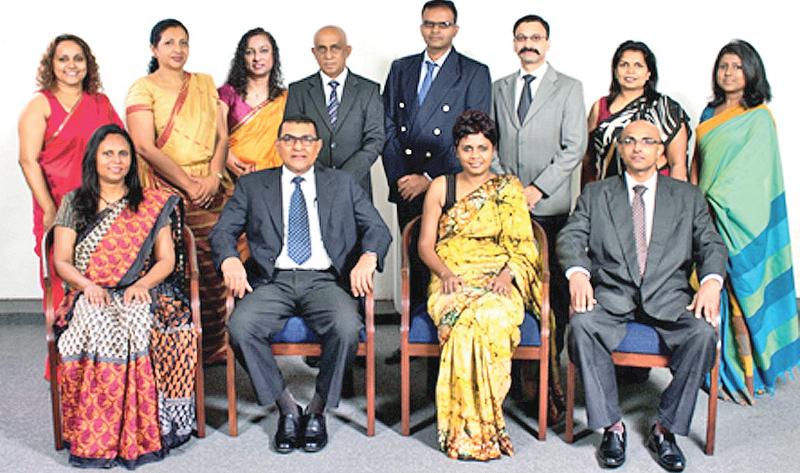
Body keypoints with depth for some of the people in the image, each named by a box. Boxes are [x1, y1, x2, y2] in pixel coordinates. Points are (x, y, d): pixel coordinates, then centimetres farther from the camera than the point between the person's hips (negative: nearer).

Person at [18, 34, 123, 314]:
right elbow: (28, 160, -6)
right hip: (60, 209, -3)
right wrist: (49, 211, -13)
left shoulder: (101, 102, 13)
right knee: (62, 283, 0)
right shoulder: (40, 105, 1)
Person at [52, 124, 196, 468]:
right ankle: (100, 438, -25)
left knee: (139, 323, -35)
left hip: (139, 296, 0)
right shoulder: (73, 204, 14)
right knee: (98, 326, -35)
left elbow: (166, 260, 7)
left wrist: (142, 284, -12)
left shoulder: (153, 205, 12)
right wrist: (87, 285, -13)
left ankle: (143, 430, -23)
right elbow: (61, 261, 8)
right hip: (90, 298, 0)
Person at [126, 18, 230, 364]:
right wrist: (189, 185, -11)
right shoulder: (143, 89, 3)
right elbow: (146, 147, -7)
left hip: (211, 190, 4)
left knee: (213, 269, 0)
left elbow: (222, 135, 12)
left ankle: (214, 347, 11)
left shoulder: (205, 84, 16)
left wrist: (213, 176, -5)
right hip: (166, 192, -4)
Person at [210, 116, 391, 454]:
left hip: (325, 280, 0)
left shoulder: (342, 184, 17)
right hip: (274, 280, 1)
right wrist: (229, 259, -13)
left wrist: (368, 258, -12)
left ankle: (317, 411, -7)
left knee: (347, 326, -32)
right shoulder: (252, 185, 17)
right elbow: (223, 230, 10)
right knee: (240, 326, -29)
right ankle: (287, 409, -8)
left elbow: (378, 229, 10)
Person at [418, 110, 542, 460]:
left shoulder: (510, 189, 14)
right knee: (463, 320, -34)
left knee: (492, 318, -35)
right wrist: (445, 272, -10)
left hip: (497, 280, 0)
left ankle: (472, 427, -25)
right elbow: (425, 244, 9)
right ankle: (472, 429, -25)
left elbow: (523, 245, 7)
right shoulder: (440, 187, 15)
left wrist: (507, 274, -13)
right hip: (452, 280, 0)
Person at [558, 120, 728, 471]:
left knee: (702, 333, -29)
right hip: (612, 294, 0)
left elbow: (711, 244, 7)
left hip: (668, 297, 1)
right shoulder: (595, 194, 16)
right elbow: (571, 236, 3)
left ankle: (665, 428, -12)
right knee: (581, 326, -31)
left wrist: (711, 281, -15)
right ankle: (612, 426, -17)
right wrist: (577, 272, -20)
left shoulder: (688, 196, 17)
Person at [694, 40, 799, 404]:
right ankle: (717, 370, 15)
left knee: (739, 293, -6)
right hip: (706, 215, 6)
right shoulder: (709, 114, 15)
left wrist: (715, 201, -17)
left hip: (739, 219, -6)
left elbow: (748, 172, -12)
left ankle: (747, 375, 0)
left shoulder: (759, 118, -3)